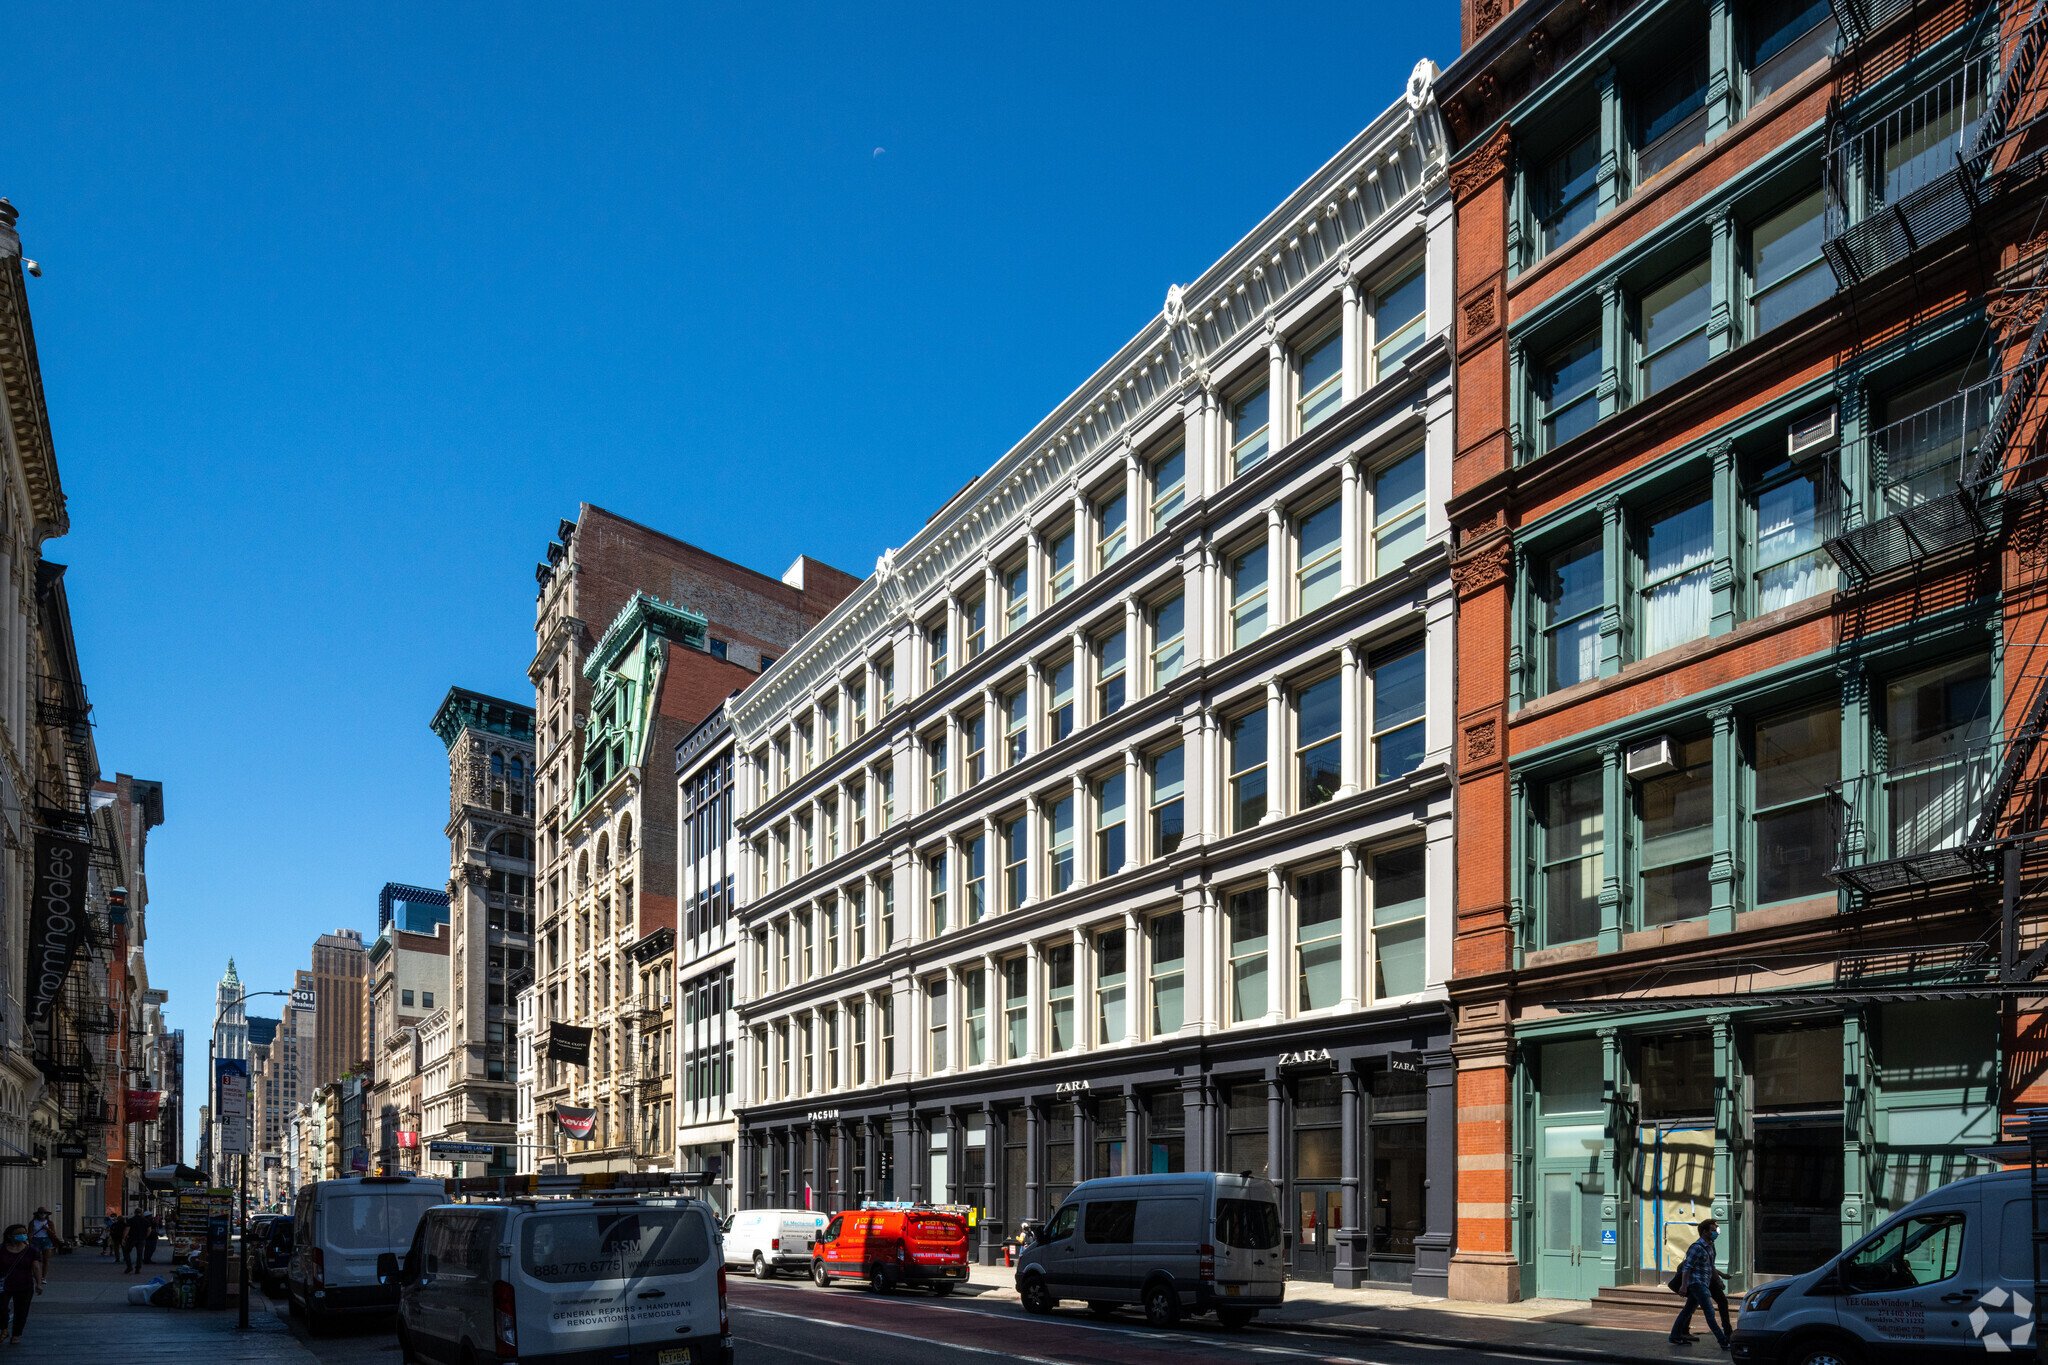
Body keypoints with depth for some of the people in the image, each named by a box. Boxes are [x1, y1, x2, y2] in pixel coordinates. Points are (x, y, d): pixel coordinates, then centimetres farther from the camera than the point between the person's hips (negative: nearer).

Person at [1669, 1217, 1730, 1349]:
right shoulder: (1697, 1247, -15)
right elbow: (1687, 1267, -19)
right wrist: (1684, 1285, -24)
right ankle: (1724, 1342, -14)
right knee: (1710, 1313, -11)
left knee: (1688, 1310, 14)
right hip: (1697, 1283, -10)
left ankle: (1675, 1337, 21)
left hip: (1704, 1284, 10)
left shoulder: (1709, 1246, 14)